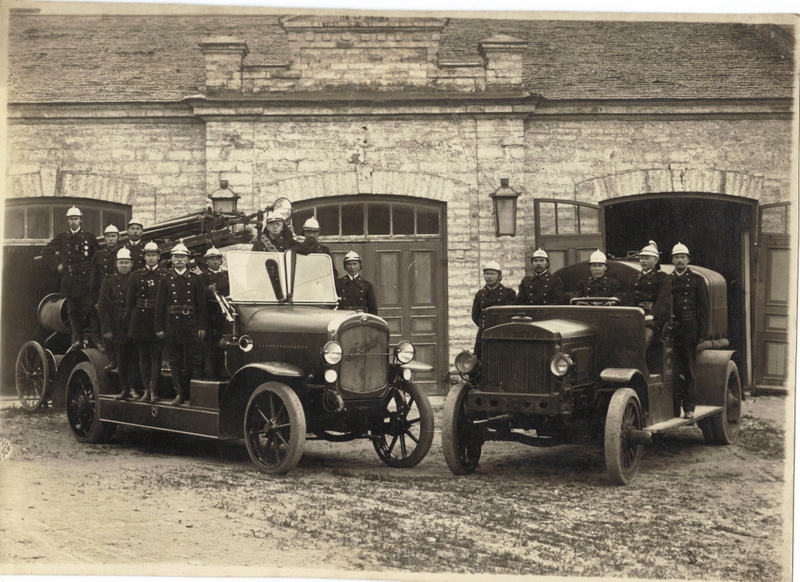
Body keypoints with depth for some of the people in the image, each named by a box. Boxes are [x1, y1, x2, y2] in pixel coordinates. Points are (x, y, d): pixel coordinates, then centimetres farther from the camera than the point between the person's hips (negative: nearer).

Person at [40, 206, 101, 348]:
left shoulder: (89, 237, 8)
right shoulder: (61, 238, 10)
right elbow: (46, 252, 15)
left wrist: (93, 269, 4)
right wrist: (57, 264, 8)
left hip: (86, 280, -2)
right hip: (69, 280, 2)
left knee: (91, 309, -9)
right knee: (73, 311, 3)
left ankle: (96, 338, -5)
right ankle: (77, 339, 6)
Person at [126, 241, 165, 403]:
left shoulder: (165, 276, 3)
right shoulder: (136, 276, 10)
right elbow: (130, 301, 9)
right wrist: (130, 322, 1)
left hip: (157, 320, -3)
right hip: (139, 320, 3)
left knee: (156, 355, -5)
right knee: (143, 356, 6)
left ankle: (154, 390, -4)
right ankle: (147, 389, 12)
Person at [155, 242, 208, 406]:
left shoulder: (195, 279, 5)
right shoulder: (166, 280, 6)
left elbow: (202, 305, 4)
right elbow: (159, 305, 4)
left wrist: (202, 327, -3)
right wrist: (159, 328, -2)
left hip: (191, 324, -1)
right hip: (172, 324, 1)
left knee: (196, 361, -4)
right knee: (175, 361, 5)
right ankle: (179, 394, 12)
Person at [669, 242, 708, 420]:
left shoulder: (696, 280, 6)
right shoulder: (667, 281, 13)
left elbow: (704, 310, 4)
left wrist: (701, 334, -4)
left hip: (690, 331, -2)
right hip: (671, 331, 2)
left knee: (689, 371, 0)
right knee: (674, 371, -1)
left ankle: (689, 408, 5)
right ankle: (674, 409, 2)